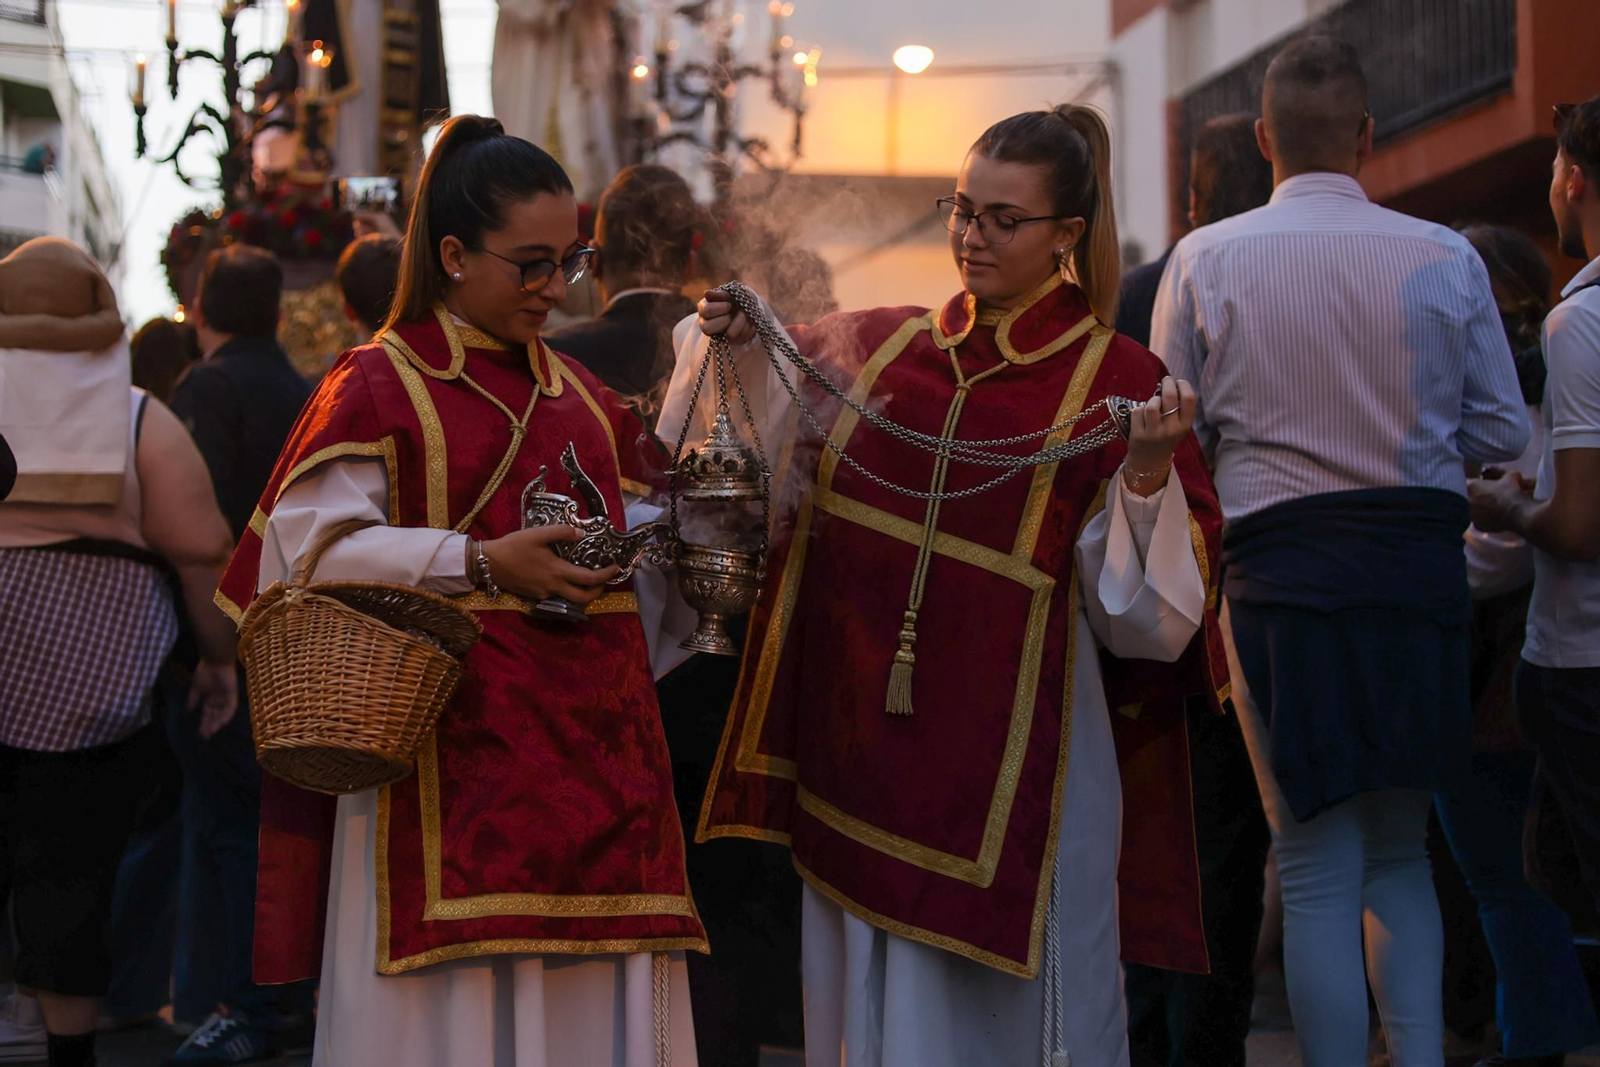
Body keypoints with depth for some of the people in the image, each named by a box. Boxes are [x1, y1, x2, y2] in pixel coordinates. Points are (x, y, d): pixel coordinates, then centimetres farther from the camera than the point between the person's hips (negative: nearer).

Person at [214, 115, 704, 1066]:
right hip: (455, 751, -6)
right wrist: (483, 564, -18)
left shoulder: (579, 393, 18)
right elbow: (311, 547, -12)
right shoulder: (377, 384, -1)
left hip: (591, 753, 6)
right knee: (462, 988, -5)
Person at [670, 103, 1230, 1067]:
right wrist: (743, 348, 8)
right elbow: (778, 476, 25)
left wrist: (1148, 473, -23)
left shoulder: (1117, 381, -4)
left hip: (1009, 764, -4)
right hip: (859, 752, 4)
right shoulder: (875, 347, 7)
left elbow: (1145, 612, -7)